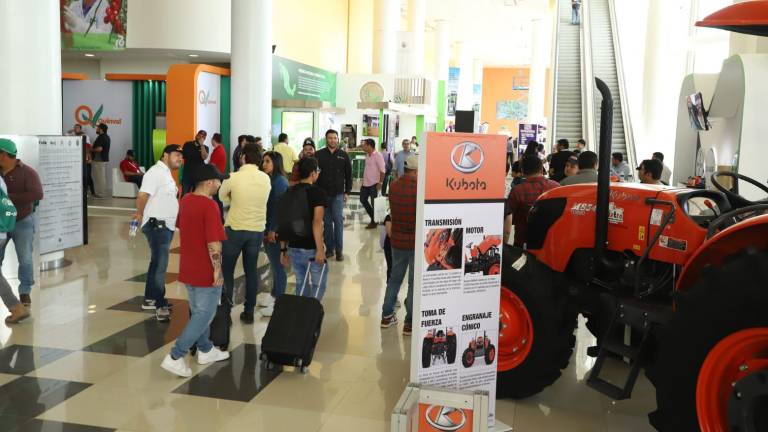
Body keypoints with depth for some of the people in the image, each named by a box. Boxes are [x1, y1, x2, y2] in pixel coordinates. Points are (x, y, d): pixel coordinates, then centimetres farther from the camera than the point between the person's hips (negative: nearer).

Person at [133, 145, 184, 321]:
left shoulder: (166, 173, 16)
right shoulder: (156, 172, -15)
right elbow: (143, 195, -24)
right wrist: (140, 214, -12)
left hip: (166, 226, 10)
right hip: (157, 225, -10)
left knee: (157, 263, 17)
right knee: (160, 266, -6)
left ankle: (149, 299, 28)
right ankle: (160, 305, 0)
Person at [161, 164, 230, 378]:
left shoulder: (185, 200, 5)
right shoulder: (209, 206, -22)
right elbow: (213, 243, -24)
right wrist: (218, 270, -17)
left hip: (188, 268, 9)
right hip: (206, 271, -9)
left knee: (198, 311, 21)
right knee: (204, 315, 2)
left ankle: (205, 350, 35)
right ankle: (175, 357, -1)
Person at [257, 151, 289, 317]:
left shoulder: (280, 181, -14)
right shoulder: (268, 180, 11)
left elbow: (279, 207, -18)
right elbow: (266, 205, 12)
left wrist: (273, 230, -18)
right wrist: (266, 229, 8)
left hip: (275, 230, -8)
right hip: (267, 228, 8)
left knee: (277, 265, -1)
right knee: (274, 264, 18)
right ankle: (274, 295, 30)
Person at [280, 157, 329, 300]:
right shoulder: (318, 193, -11)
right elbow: (317, 222, -19)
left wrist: (283, 248, 13)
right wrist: (320, 249, -18)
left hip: (293, 247, 6)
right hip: (311, 248, -6)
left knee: (301, 282, 18)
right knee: (319, 284, 7)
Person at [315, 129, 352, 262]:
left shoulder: (344, 155, 2)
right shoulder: (318, 155, 0)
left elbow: (348, 175, 7)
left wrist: (347, 192, 3)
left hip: (338, 194, 0)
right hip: (323, 193, 0)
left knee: (338, 221, -3)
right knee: (327, 222, 7)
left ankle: (339, 250, 3)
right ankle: (329, 247, 16)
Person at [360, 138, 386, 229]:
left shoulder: (378, 156, -15)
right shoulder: (367, 155, 11)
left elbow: (382, 170, -18)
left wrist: (380, 183, -21)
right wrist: (363, 182, 18)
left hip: (374, 184, -9)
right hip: (366, 183, 9)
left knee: (374, 203, 1)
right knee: (363, 199, 15)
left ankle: (374, 221, 15)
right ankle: (373, 217, 28)